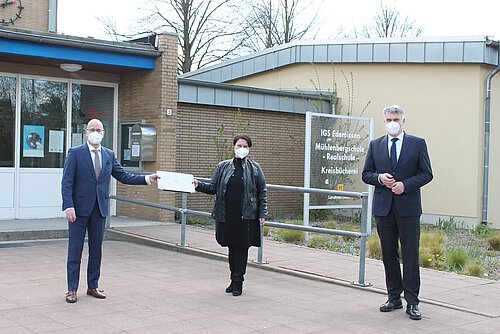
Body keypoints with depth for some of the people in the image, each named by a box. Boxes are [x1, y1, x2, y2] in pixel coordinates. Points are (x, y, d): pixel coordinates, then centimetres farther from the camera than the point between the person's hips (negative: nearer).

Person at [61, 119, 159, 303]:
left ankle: (93, 286, 22)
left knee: (96, 249, 11)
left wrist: (147, 179, -2)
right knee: (75, 250, 2)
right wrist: (69, 206, -18)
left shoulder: (109, 155, 10)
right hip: (79, 208, -4)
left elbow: (124, 176, 10)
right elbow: (67, 182, -8)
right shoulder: (75, 153, -3)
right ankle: (72, 289, 10)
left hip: (100, 209, 4)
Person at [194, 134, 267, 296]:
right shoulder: (223, 166, 9)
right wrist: (198, 185, -8)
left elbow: (262, 192, 4)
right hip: (227, 215, 2)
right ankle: (234, 280, 22)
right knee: (231, 247, 10)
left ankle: (238, 282, 8)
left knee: (242, 247, -1)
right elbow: (213, 187, 10)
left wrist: (262, 214, -1)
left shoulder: (254, 168, 3)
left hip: (246, 216, -2)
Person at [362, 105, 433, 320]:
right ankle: (394, 297, 20)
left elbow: (426, 174, 1)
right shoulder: (375, 145, 11)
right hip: (384, 206, 3)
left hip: (408, 206, -3)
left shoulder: (418, 143, 4)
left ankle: (412, 302, 3)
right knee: (388, 254, 9)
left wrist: (405, 185, -13)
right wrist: (379, 178, -9)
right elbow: (366, 174, 12)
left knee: (410, 255, -3)